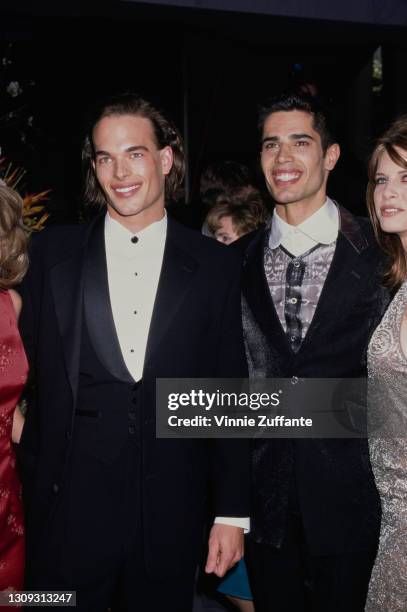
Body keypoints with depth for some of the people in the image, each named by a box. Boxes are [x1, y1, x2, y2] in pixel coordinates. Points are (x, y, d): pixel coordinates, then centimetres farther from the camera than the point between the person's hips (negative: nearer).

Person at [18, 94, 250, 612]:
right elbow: (29, 364, 5)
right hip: (71, 509, 0)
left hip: (172, 513, 0)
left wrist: (232, 511, 1)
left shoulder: (216, 266, 0)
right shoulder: (54, 253, 2)